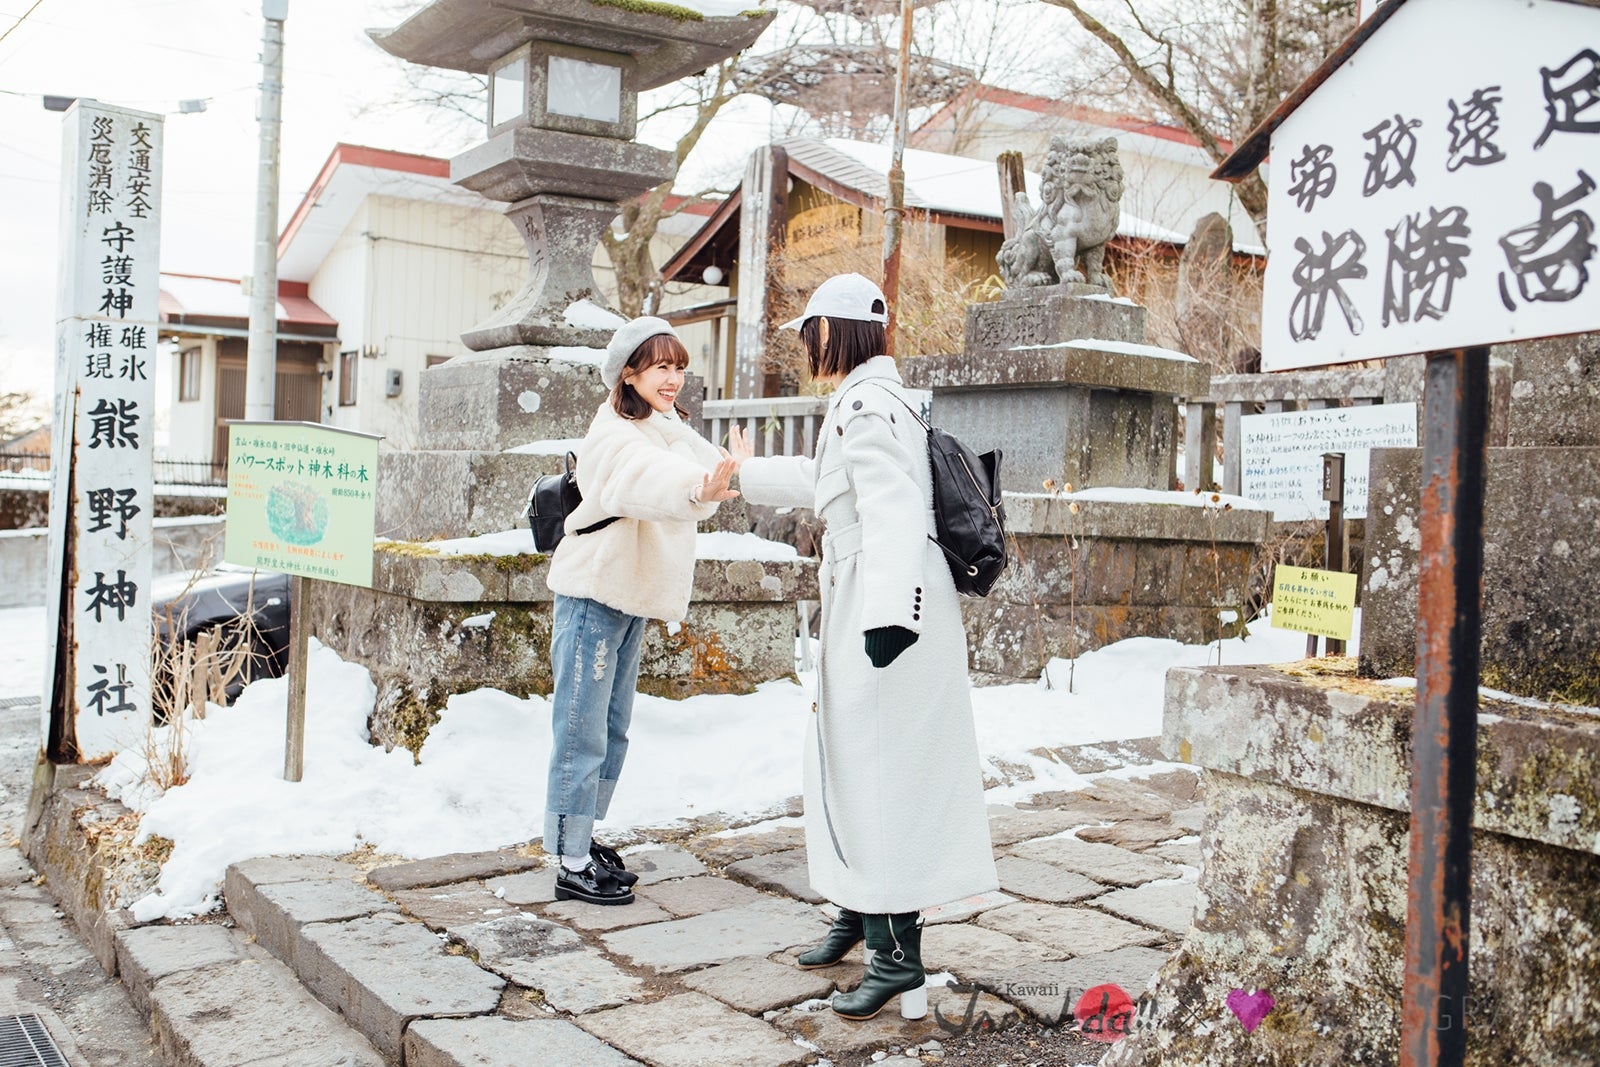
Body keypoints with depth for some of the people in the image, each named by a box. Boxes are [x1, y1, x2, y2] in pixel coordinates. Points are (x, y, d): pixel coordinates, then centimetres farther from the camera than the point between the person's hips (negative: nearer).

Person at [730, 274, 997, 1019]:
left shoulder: (866, 405, -15)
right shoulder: (861, 403, 17)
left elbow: (894, 510, -28)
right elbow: (825, 483, 35)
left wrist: (889, 613, -38)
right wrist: (749, 473, 50)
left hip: (886, 617, -11)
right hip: (865, 609, 11)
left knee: (881, 770, -7)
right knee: (850, 759, 19)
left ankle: (898, 957, -2)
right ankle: (859, 916, 35)